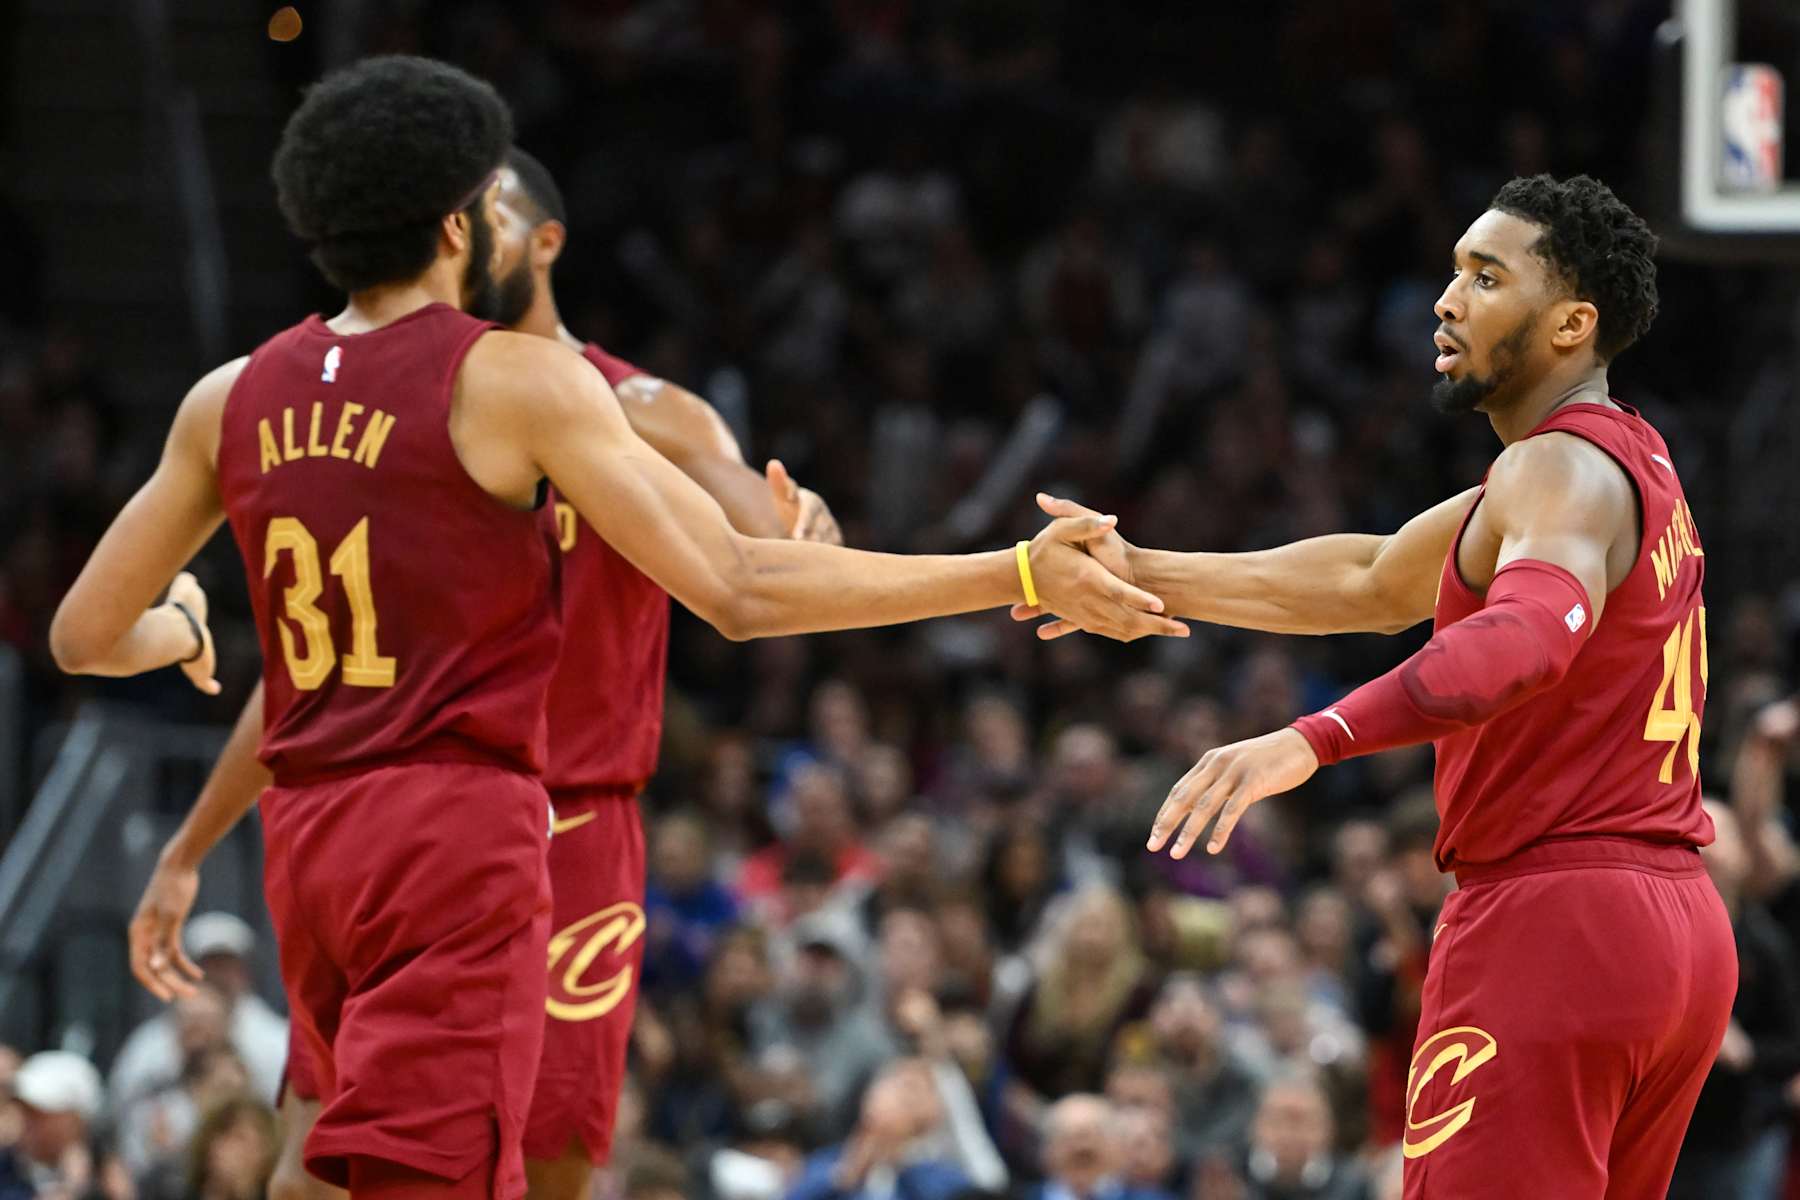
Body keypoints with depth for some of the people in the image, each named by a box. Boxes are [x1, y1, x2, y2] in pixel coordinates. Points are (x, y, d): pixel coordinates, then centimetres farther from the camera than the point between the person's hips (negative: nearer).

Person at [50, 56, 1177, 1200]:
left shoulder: (233, 399, 8)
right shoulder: (513, 380, -8)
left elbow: (87, 635, 14)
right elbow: (740, 588, -12)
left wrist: (182, 631, 39)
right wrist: (1022, 576, -9)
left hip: (307, 837, 7)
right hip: (459, 832, -7)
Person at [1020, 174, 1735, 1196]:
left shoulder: (1564, 470, -11)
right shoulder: (1631, 465, 20)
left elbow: (1533, 634, -33)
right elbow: (1374, 585, 27)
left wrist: (1315, 740, -44)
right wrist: (1147, 576, 23)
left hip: (1552, 918, -10)